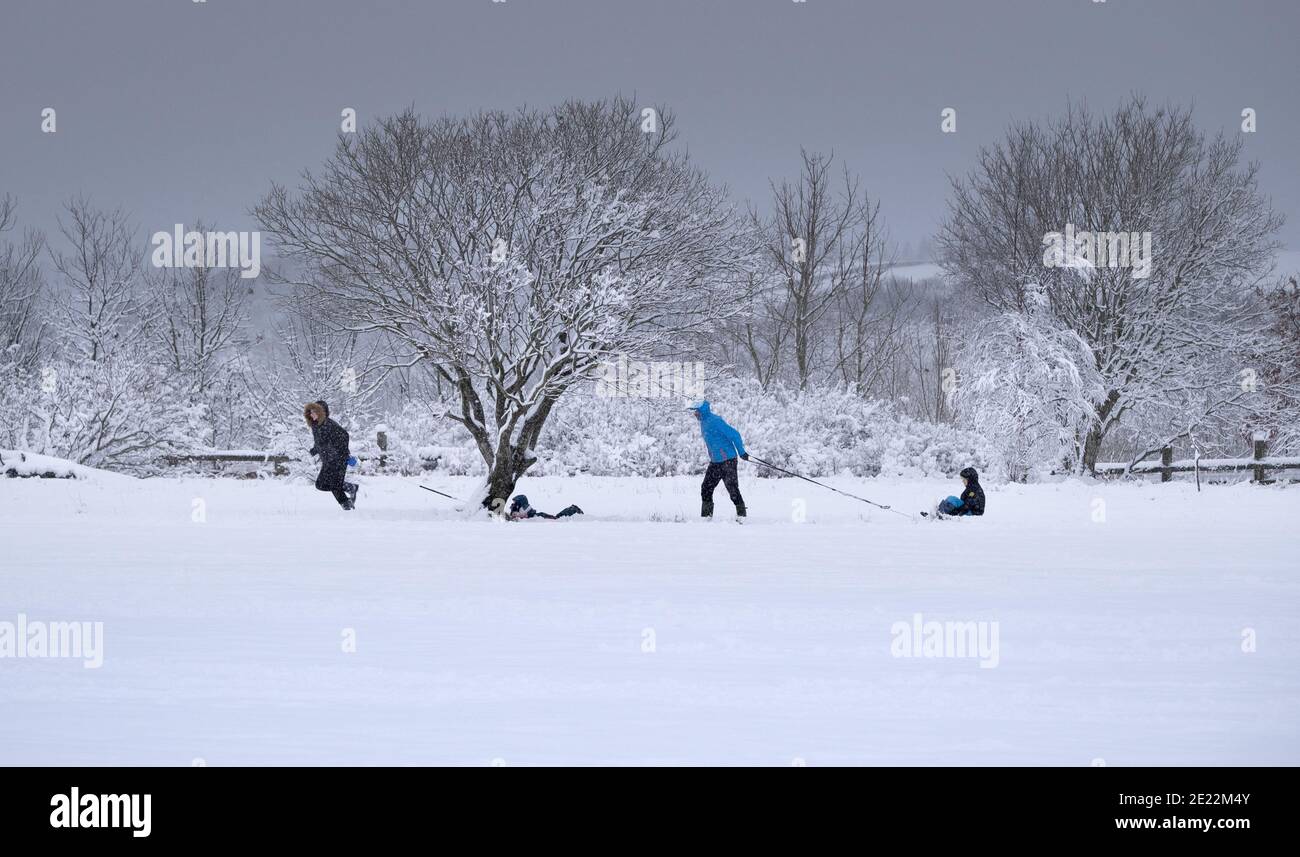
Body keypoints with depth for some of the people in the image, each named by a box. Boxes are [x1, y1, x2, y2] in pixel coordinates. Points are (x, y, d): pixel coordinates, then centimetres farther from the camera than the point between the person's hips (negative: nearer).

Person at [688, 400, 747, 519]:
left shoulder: (715, 421, -18)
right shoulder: (704, 422, 12)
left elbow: (734, 434, -18)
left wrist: (741, 452, -12)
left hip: (728, 460, -9)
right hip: (715, 462, 9)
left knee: (732, 489, -7)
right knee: (706, 488, 5)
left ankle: (741, 515, 1)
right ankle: (706, 516, 10)